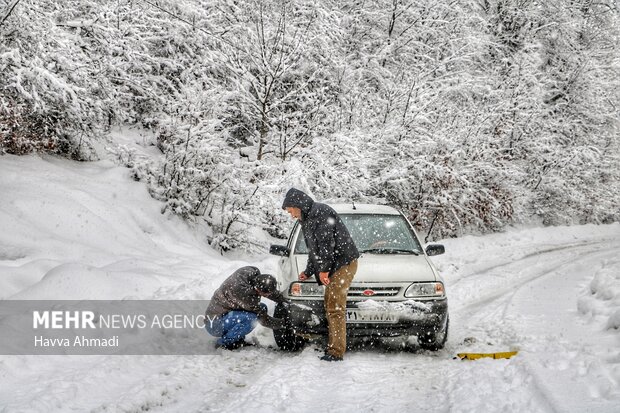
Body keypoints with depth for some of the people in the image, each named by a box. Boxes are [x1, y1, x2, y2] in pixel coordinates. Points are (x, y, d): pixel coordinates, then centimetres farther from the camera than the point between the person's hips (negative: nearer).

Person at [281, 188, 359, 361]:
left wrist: (323, 269, -18)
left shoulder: (321, 212, -12)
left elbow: (327, 243, -19)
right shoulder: (307, 219, 21)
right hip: (335, 266, 11)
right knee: (331, 307, 13)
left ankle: (336, 351, -13)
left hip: (343, 263, -11)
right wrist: (308, 272, 31)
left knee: (335, 308, -12)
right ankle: (333, 347, 19)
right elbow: (314, 249, 30)